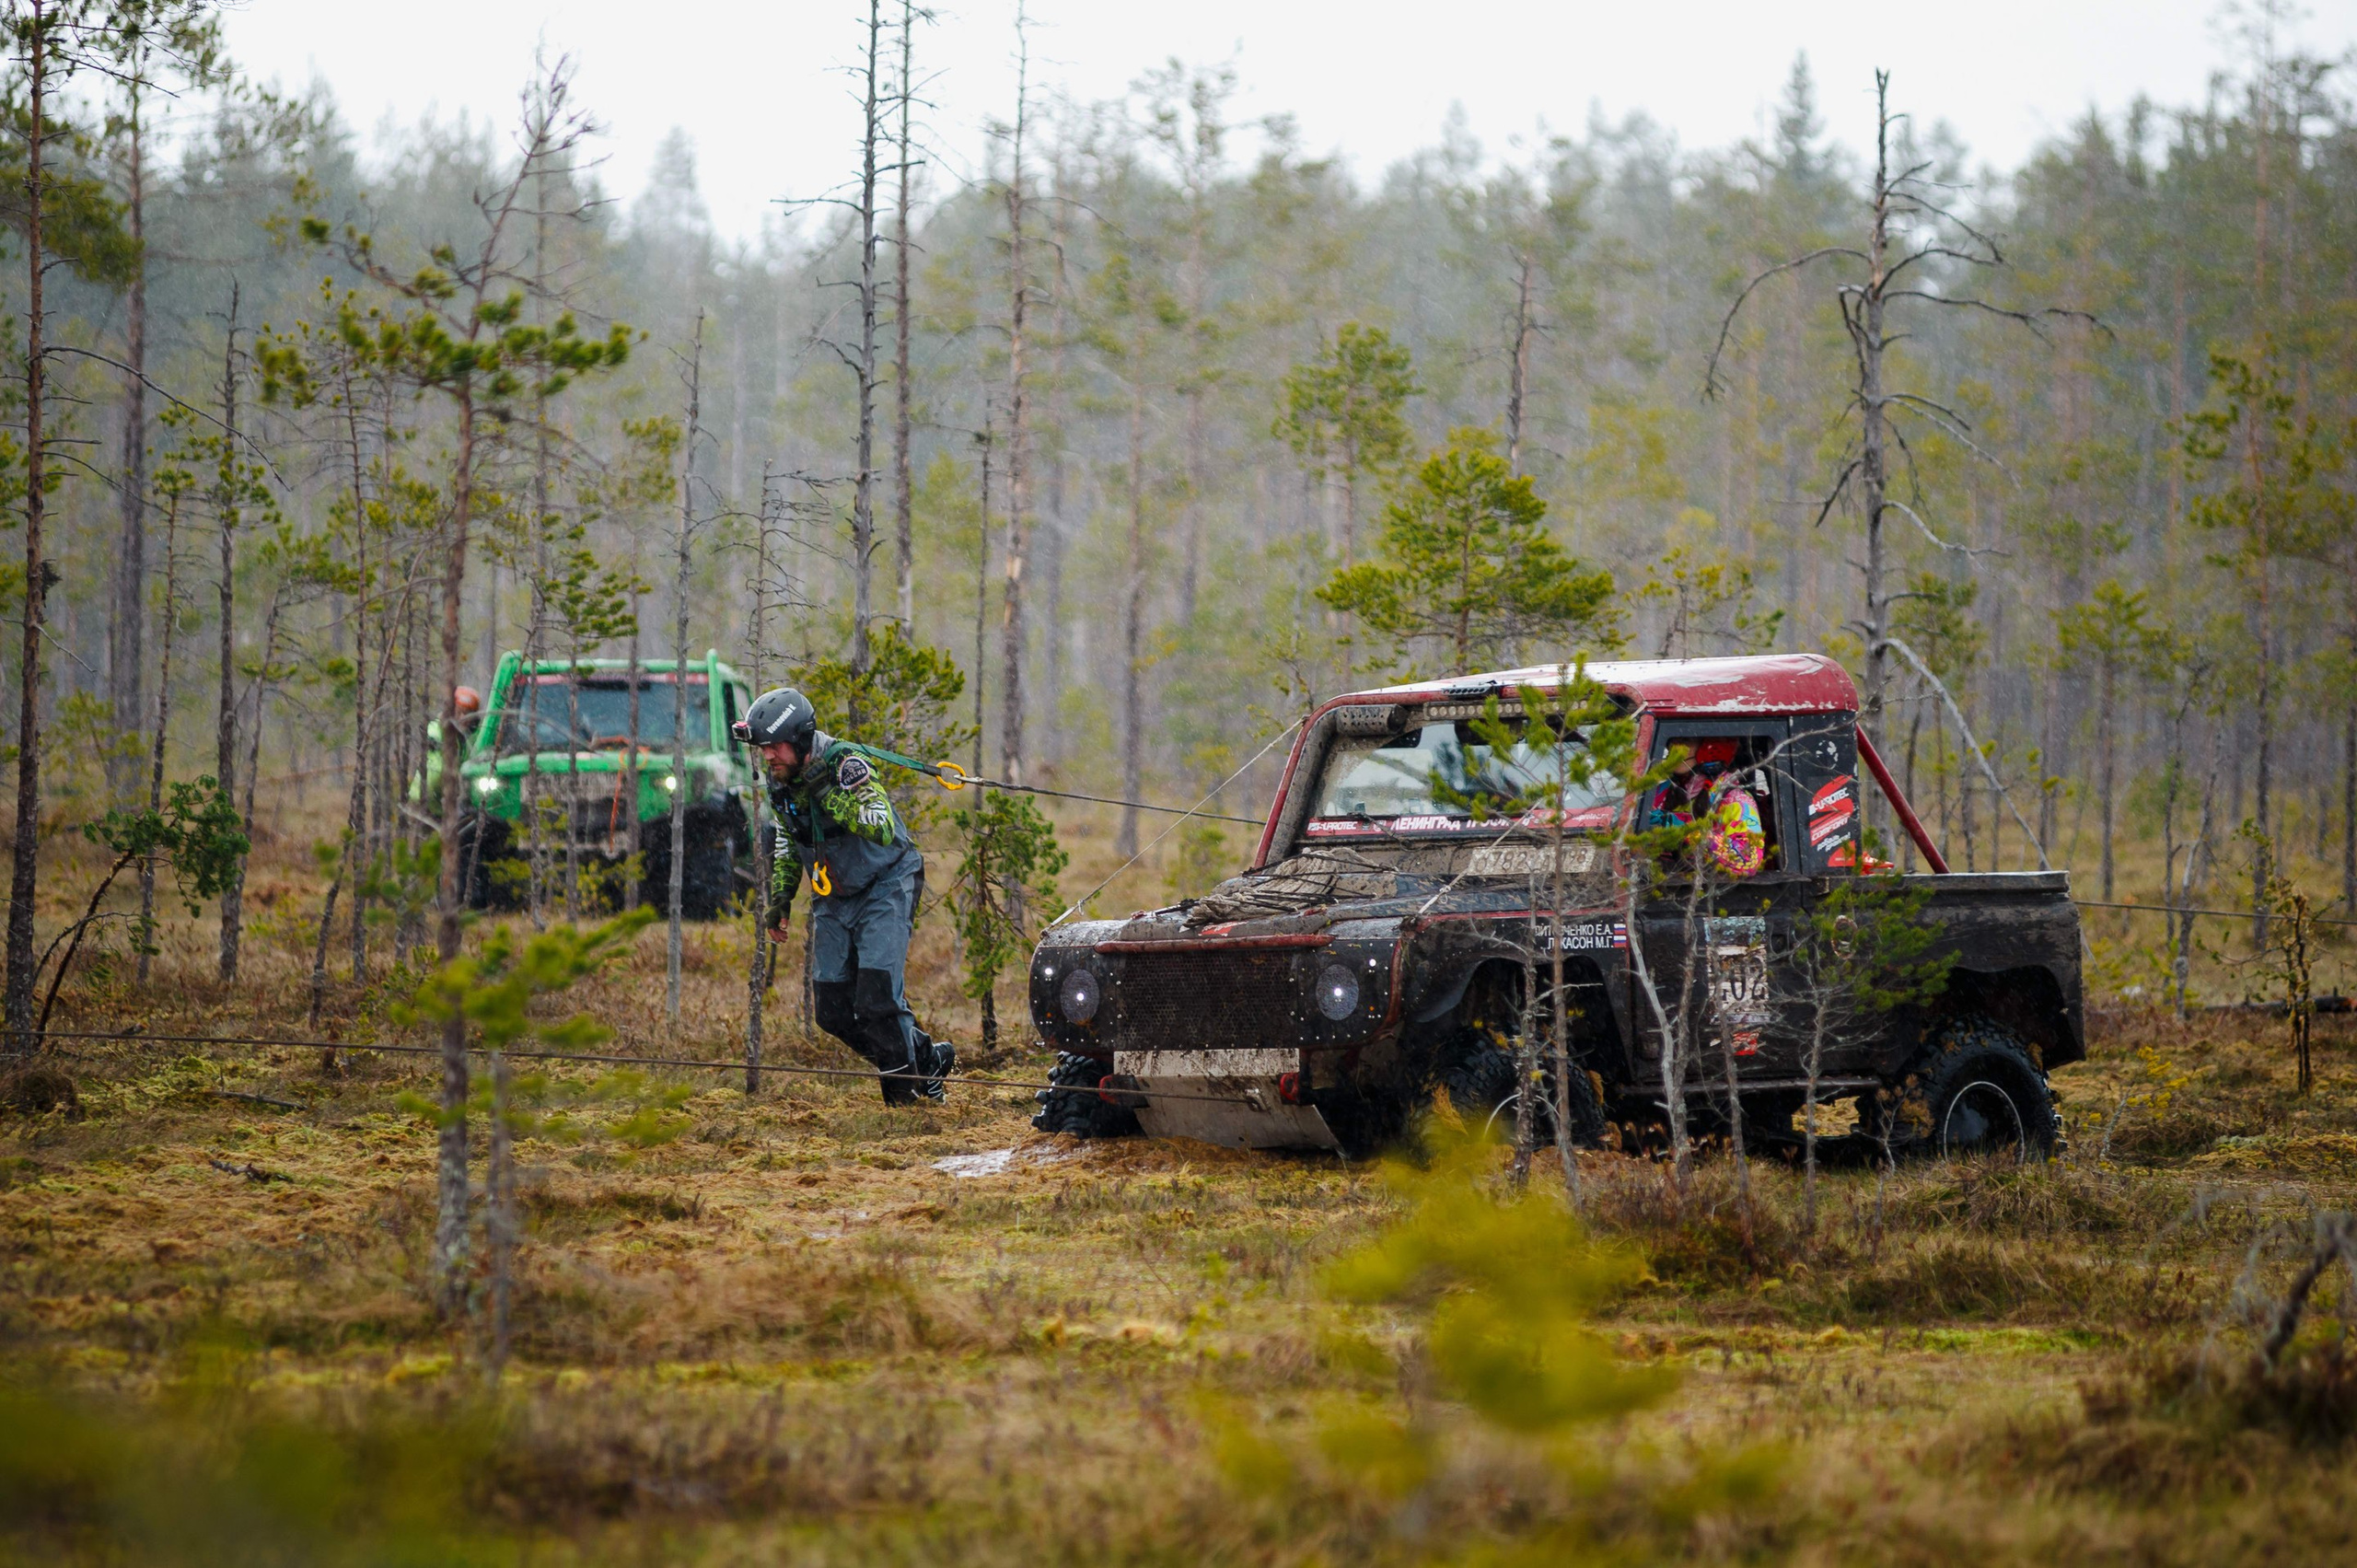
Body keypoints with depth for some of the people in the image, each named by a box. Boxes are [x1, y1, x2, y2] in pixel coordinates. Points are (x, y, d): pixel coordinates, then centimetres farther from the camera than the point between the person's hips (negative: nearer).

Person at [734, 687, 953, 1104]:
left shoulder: (845, 764, -23)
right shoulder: (780, 779, -2)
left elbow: (883, 831, -35)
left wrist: (826, 793, -36)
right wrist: (780, 899, 15)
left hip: (884, 887, -7)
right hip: (834, 899, 7)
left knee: (877, 998, -18)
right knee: (834, 1012, 2)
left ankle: (907, 1091, -2)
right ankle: (927, 1058, 17)